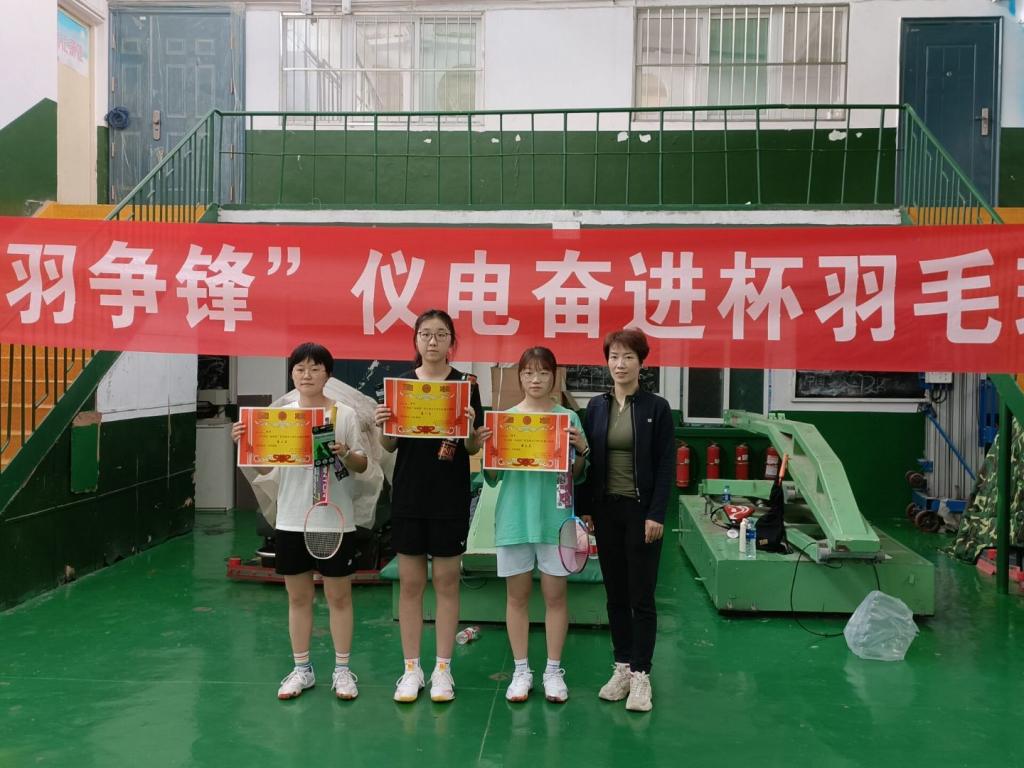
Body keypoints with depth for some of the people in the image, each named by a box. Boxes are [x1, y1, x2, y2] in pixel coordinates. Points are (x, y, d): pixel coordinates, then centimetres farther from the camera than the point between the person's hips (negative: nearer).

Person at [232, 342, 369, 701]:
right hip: (291, 521, 2)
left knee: (339, 596, 7)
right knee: (298, 597, 13)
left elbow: (363, 465, 1)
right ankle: (302, 669, 26)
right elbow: (263, 467, 3)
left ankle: (342, 669, 21)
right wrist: (245, 443, -14)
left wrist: (345, 454, -19)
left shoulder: (344, 414, -1)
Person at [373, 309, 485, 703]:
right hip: (408, 494, 1)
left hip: (451, 497, -1)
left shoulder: (465, 385, -1)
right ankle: (411, 668, 19)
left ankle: (443, 668, 19)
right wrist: (383, 426, -13)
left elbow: (473, 449, 1)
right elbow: (390, 446, 7)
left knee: (446, 581, 7)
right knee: (410, 582, 7)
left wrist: (470, 427, -19)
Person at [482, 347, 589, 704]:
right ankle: (521, 671, 22)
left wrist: (583, 450, -15)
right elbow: (492, 478, 3)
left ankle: (553, 670, 21)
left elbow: (577, 476, 4)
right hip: (515, 518, 1)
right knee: (517, 595, 9)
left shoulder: (568, 418, 1)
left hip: (555, 518, -1)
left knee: (555, 595, 7)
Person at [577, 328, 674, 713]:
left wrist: (656, 514, -12)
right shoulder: (596, 406, 6)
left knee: (641, 596, 1)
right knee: (615, 594, 12)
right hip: (606, 509, 4)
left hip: (641, 511, -4)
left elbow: (666, 465, -6)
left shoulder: (657, 407, -4)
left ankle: (640, 674, 11)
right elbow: (587, 460, 7)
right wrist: (584, 508, 2)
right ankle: (622, 667, 23)